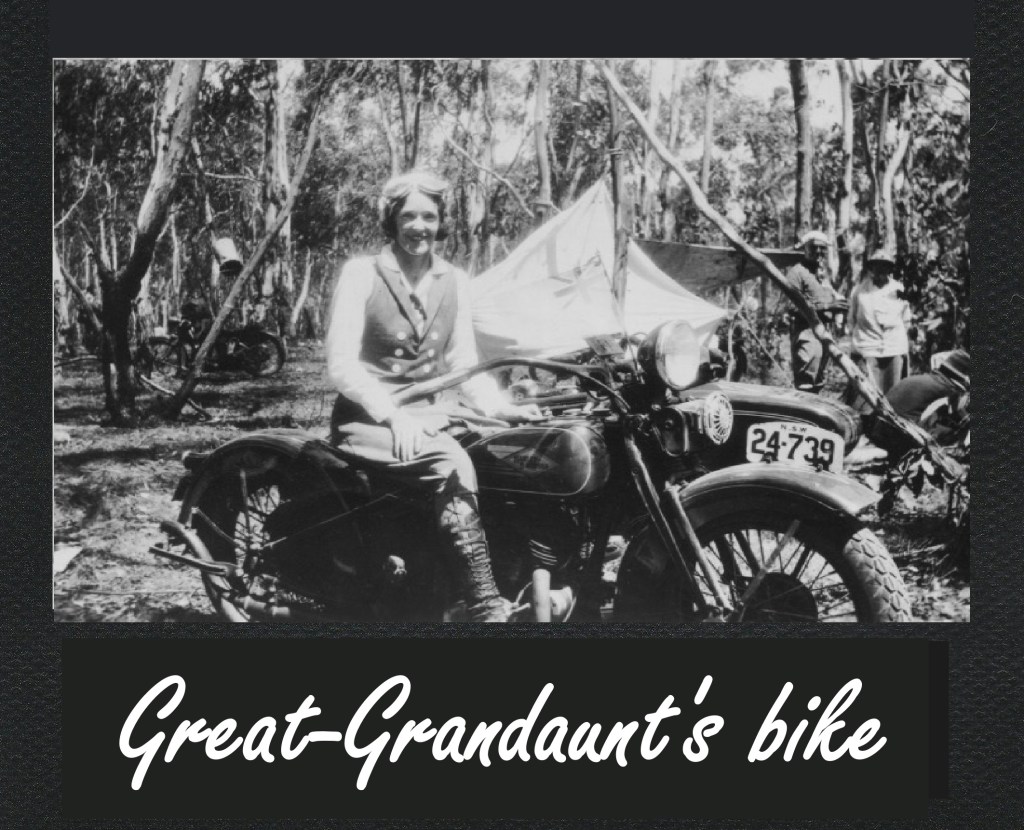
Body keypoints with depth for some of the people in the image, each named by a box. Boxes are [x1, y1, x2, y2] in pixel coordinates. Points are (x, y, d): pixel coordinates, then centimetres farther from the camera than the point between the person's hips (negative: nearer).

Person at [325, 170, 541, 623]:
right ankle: (487, 611, -35)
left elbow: (464, 362, 10)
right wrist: (394, 415, -25)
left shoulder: (455, 281, 12)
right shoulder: (360, 273, -3)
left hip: (434, 417, 5)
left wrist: (500, 407, -9)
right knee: (452, 464, -34)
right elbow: (341, 365, -11)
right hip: (370, 421, -5)